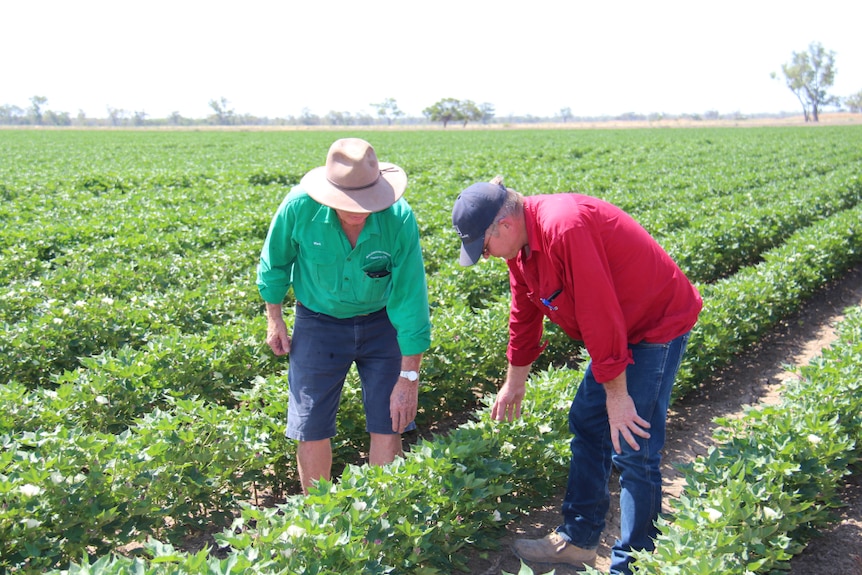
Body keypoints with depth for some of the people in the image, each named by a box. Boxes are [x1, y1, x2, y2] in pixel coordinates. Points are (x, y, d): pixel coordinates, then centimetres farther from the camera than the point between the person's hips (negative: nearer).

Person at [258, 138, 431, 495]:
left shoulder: (399, 219, -26)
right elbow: (275, 265, -2)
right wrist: (274, 319, 6)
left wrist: (409, 377, -18)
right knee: (311, 431, 2)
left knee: (388, 427, -2)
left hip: (380, 322, 0)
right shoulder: (299, 208, -24)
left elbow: (410, 299, -20)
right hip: (319, 322, 0)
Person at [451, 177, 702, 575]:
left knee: (632, 449, -8)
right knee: (586, 423, 13)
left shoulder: (564, 227, -31)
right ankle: (577, 541, 26)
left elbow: (599, 313, -30)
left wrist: (617, 394, -23)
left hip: (659, 325, -10)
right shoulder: (521, 243, 0)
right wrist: (514, 383, 20)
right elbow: (524, 315, 12)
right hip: (621, 330, 10)